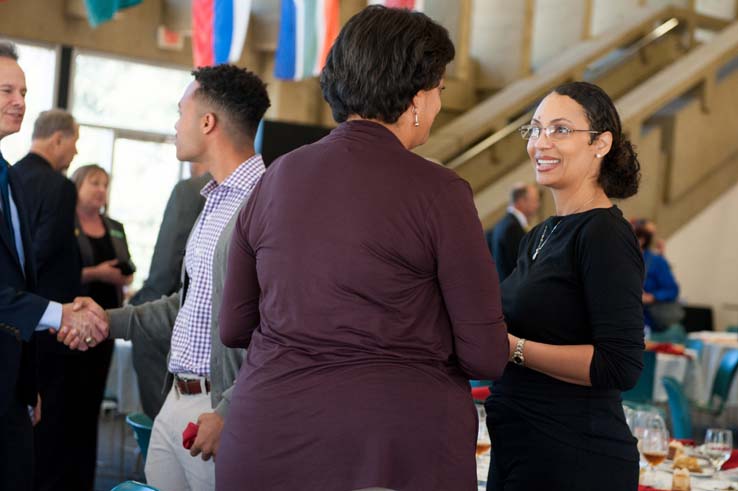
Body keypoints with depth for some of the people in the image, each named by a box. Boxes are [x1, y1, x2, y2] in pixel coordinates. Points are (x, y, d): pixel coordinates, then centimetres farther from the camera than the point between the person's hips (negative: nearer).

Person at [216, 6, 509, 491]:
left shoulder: (274, 180, 3)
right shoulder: (438, 191, -10)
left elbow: (233, 327, 11)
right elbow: (485, 357, -8)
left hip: (269, 448, 4)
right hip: (398, 450, -4)